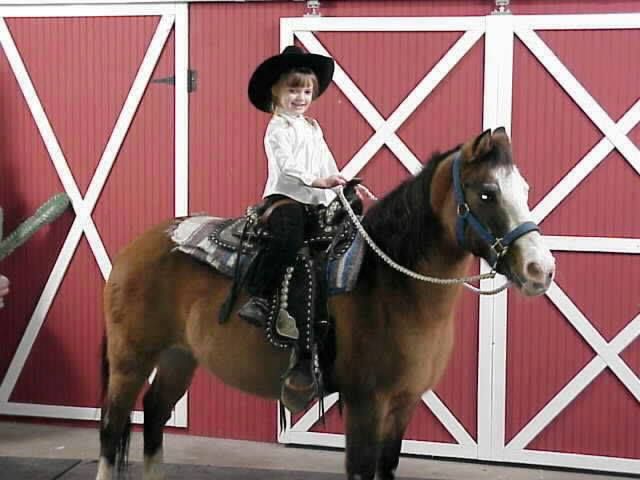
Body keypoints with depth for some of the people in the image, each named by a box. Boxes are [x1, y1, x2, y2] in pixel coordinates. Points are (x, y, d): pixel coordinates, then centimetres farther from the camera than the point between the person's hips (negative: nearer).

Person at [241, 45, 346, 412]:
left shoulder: (314, 128, 26)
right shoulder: (278, 128, 1)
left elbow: (327, 163, 24)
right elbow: (286, 164, -14)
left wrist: (341, 188, 9)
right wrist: (317, 180, -27)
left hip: (316, 202, 6)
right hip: (284, 196, -6)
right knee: (288, 240, -40)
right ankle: (257, 299, -38)